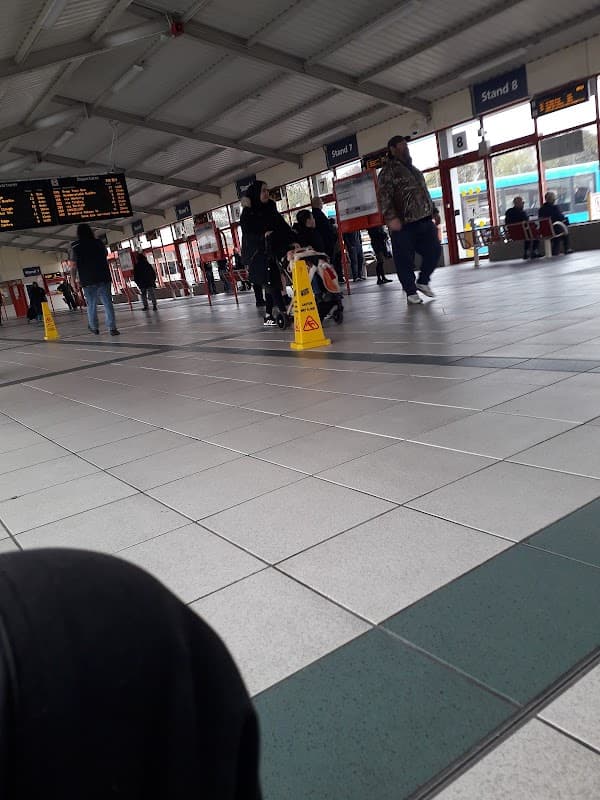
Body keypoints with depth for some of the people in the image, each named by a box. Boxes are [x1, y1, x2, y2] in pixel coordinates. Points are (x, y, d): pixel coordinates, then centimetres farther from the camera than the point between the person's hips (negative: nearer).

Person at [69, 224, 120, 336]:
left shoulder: (75, 247, -4)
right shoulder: (98, 243, 3)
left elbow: (73, 265, -5)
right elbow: (106, 256, 15)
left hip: (87, 281, -1)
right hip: (103, 278, 1)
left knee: (91, 305, 13)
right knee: (107, 303, -2)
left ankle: (94, 327, 23)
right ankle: (112, 328, -11)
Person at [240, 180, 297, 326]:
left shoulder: (271, 209, 14)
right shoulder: (248, 214, -2)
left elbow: (283, 226, 10)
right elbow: (248, 234, -9)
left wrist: (292, 240, -3)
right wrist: (263, 235, -23)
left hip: (273, 251, 6)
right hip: (258, 254, -6)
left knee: (271, 284, 6)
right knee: (271, 283, -12)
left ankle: (268, 316, 13)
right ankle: (285, 312, -15)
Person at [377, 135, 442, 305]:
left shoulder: (413, 169, 23)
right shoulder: (388, 171, -2)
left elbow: (425, 193, 29)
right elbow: (384, 196, -13)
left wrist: (434, 211, 25)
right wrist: (391, 217, -24)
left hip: (424, 220, 7)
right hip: (403, 224, -7)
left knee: (434, 251, 3)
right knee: (405, 259, -2)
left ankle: (422, 281, 21)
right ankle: (411, 292, 10)